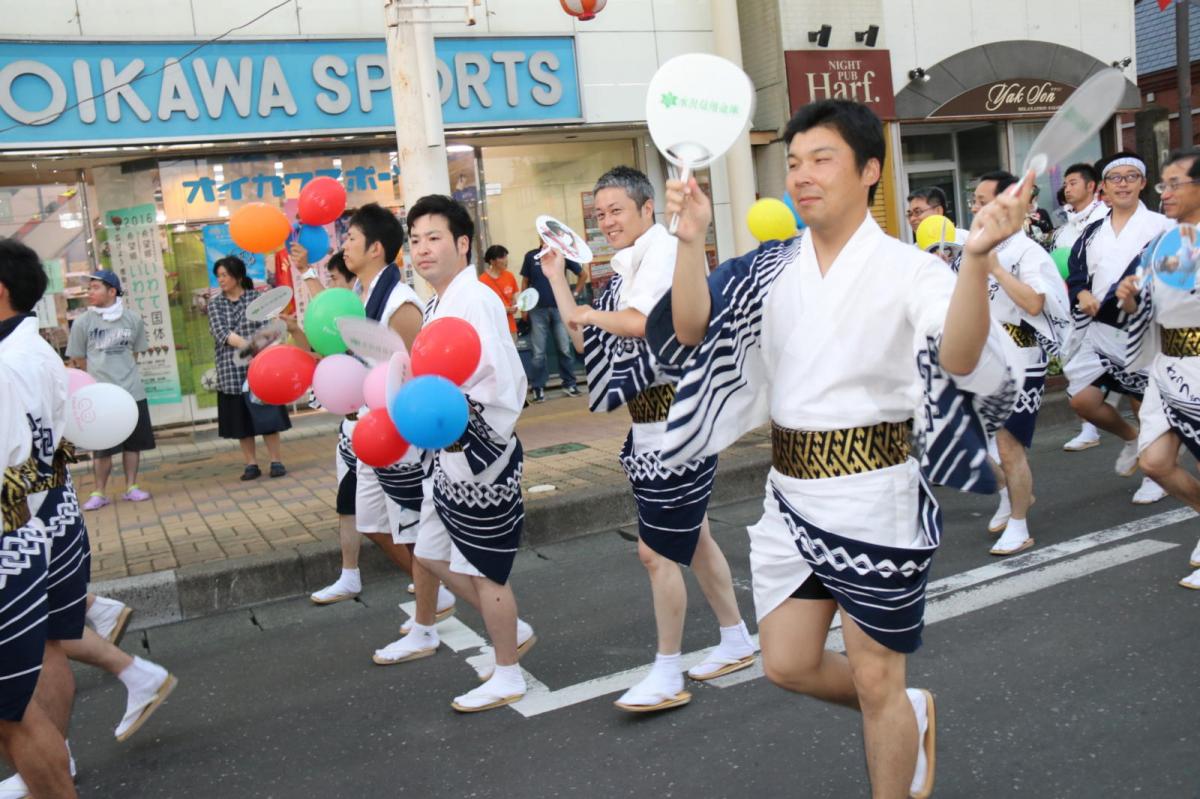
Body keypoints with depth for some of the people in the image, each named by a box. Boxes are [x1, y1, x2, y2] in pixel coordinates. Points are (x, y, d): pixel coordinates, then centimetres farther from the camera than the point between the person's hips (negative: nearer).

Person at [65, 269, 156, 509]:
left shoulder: (133, 319, 0)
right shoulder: (83, 322, -4)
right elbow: (78, 359, 4)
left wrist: (120, 370, 6)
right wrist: (101, 375, 7)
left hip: (132, 391, 2)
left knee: (133, 443, 8)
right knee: (102, 446, 1)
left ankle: (131, 487, 19)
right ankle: (99, 493, 11)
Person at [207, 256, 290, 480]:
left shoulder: (256, 298, 3)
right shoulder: (214, 304, 7)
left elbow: (264, 329, -5)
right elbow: (222, 334, -7)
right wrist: (250, 346, -18)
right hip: (231, 371, 2)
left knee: (267, 415, -2)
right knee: (241, 419, 5)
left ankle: (276, 460, 5)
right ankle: (251, 463, 11)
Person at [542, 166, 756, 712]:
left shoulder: (664, 251, -13)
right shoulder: (627, 268, 14)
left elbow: (640, 321, -29)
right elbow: (589, 344, 16)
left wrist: (591, 314, -11)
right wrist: (557, 279, 13)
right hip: (650, 417, 10)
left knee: (657, 550, -4)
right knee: (690, 537, 18)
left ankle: (667, 676, 9)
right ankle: (736, 640, 33)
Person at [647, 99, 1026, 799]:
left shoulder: (908, 269, -11)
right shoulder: (771, 269, 3)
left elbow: (958, 361, -28)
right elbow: (689, 331, -9)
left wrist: (977, 258, -43)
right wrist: (691, 241, -22)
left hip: (876, 497, -5)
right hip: (792, 496, 6)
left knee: (876, 684, 7)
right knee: (787, 664, 15)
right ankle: (911, 715, 43)